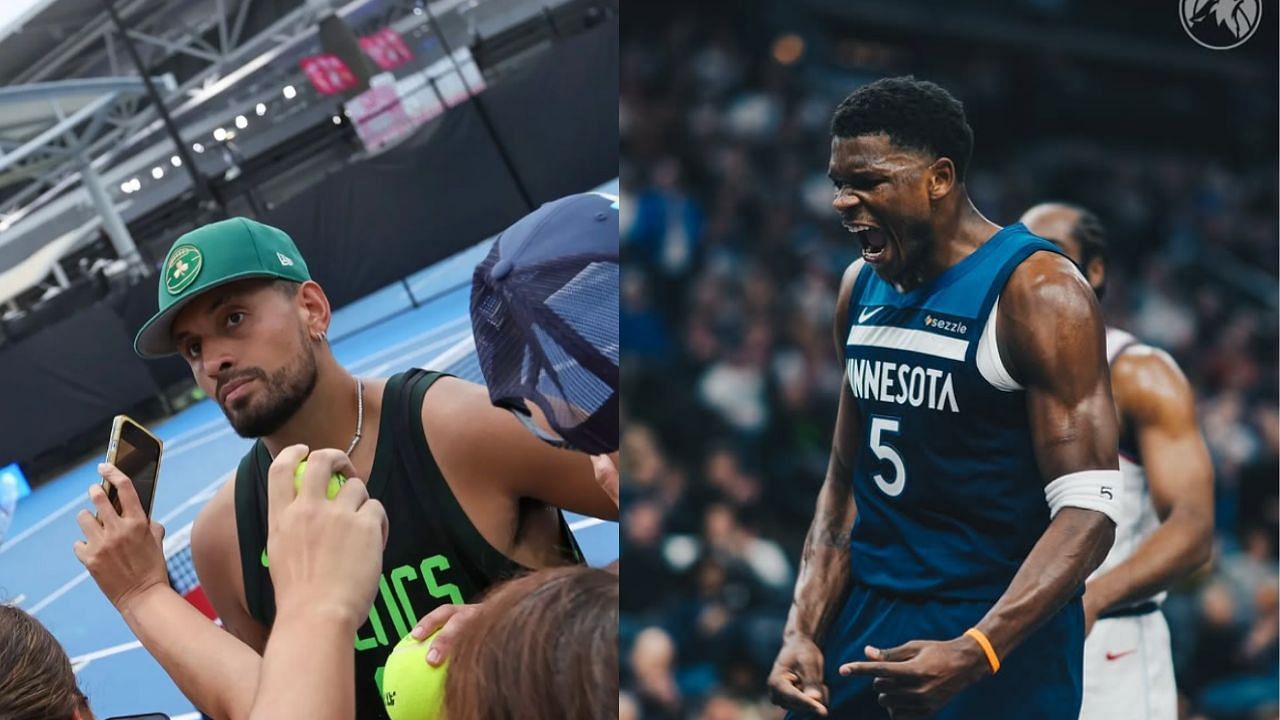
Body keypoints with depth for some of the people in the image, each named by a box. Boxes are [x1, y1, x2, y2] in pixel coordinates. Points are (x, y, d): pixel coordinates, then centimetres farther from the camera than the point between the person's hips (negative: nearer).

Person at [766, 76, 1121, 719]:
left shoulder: (1036, 292, -15)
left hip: (1001, 635, -6)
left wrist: (974, 654, -29)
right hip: (867, 618, 6)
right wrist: (803, 634, 0)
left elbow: (1087, 511, -19)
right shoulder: (862, 288, 7)